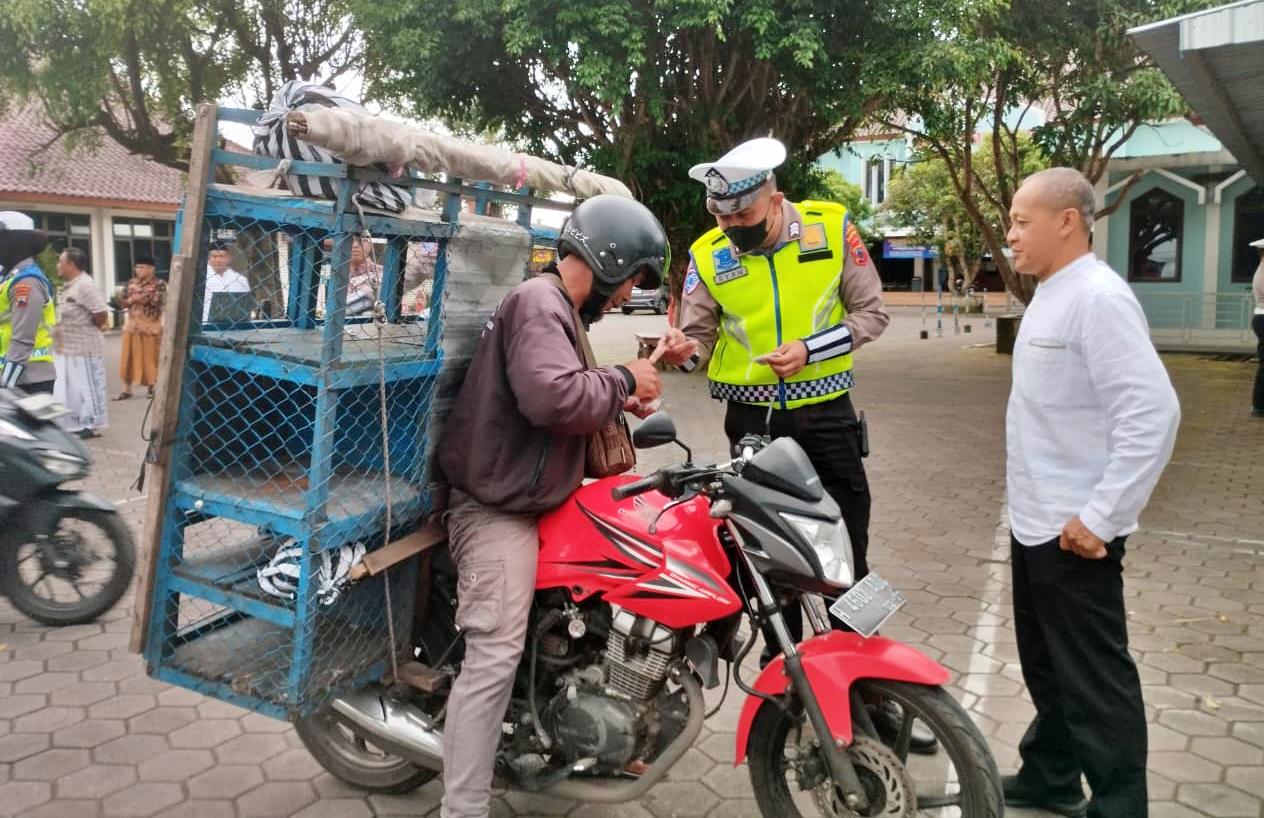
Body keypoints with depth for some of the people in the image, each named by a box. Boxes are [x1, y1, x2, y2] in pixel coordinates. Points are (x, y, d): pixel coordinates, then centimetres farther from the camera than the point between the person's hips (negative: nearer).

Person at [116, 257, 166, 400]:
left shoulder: (159, 284, -5)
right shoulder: (132, 283, 11)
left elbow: (159, 301, -18)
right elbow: (124, 300, 9)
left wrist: (142, 297, -16)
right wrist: (132, 299, -11)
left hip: (151, 326, -5)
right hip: (132, 324, 5)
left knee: (150, 357, 2)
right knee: (129, 357, 7)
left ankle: (152, 386, 16)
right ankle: (127, 389, 13)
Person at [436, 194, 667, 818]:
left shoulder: (557, 308, 17)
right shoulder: (539, 304, -18)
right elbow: (554, 397, -33)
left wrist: (615, 398, 8)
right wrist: (623, 381, -18)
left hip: (521, 501, 11)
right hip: (499, 508, -11)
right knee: (494, 657, -14)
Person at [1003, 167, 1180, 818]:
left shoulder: (1098, 297, -18)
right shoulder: (1049, 296, 11)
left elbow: (1152, 414, -26)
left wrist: (1100, 518, -24)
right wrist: (1033, 508, 18)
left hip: (1073, 533, -10)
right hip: (1034, 523, 10)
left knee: (1094, 680, 2)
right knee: (1046, 666, 21)